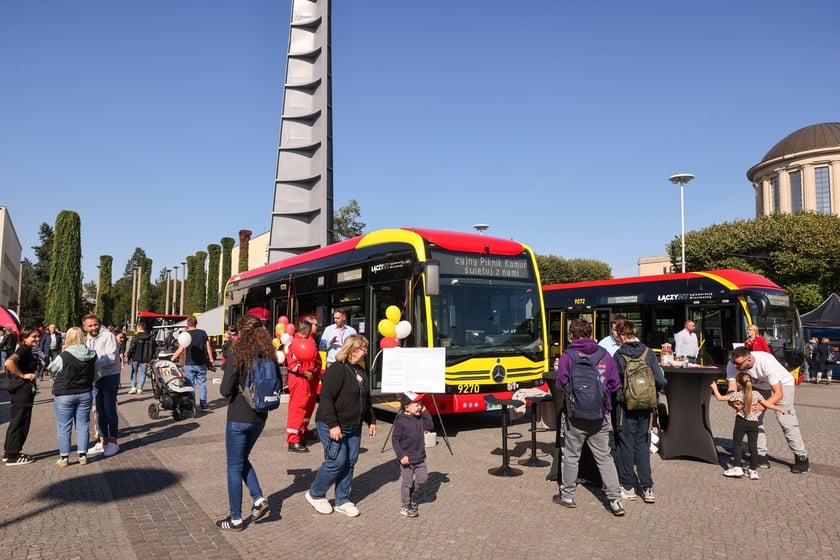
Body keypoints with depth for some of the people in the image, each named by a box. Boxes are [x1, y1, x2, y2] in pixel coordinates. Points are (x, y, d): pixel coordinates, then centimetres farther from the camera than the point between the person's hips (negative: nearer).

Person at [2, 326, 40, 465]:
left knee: (16, 422, 18)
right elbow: (9, 362, -31)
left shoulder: (26, 350, 13)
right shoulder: (24, 349, -16)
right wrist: (22, 375, -22)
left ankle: (9, 452, 29)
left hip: (21, 390, 10)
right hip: (23, 390, -10)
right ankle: (13, 456, 7)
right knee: (19, 422, -1)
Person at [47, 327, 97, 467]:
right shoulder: (92, 356, -3)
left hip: (64, 395, -4)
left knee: (63, 427, 7)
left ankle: (64, 457, 12)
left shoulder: (63, 357, -18)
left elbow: (51, 369, -1)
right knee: (83, 425, 10)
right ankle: (82, 456, 14)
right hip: (85, 394, 4)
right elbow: (94, 374, 8)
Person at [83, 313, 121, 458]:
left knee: (109, 409, -5)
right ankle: (103, 441, 22)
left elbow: (111, 358, -22)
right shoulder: (88, 339, 13)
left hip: (110, 376, -8)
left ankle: (113, 442, 5)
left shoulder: (107, 336, -13)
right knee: (99, 410, 13)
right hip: (95, 377, 8)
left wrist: (94, 362, -30)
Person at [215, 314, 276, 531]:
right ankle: (259, 499, 12)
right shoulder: (268, 354, 1)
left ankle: (235, 519, 18)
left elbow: (225, 390, -16)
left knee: (234, 467, 8)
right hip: (260, 416, 6)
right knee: (242, 460, 25)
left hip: (239, 417, -5)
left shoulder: (236, 352, -14)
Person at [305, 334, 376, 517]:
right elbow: (326, 398, -22)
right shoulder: (337, 369, -16)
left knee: (350, 463, 9)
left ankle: (342, 500, 22)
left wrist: (371, 421, 18)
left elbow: (366, 400, 23)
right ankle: (315, 494, 16)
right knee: (336, 462, -6)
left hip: (354, 427, 9)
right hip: (333, 427, -9)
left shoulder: (361, 372, 13)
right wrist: (333, 425, -25)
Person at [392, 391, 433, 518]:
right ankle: (405, 506, 21)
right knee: (407, 482, 4)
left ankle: (411, 495, 36)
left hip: (420, 457, 7)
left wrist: (425, 412, -9)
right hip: (407, 459, -7)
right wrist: (401, 455, -19)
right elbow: (395, 439, -16)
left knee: (423, 478, 13)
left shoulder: (419, 418, 1)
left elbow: (430, 426, -2)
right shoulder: (401, 421, -19)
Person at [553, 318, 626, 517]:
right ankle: (615, 499, 8)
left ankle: (567, 496, 22)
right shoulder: (604, 355, 0)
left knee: (571, 456, 11)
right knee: (604, 457, 11)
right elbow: (615, 384, 3)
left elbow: (561, 384, -7)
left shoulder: (568, 355, -8)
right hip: (600, 415, 3)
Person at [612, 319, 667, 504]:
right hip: (646, 407, 3)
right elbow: (660, 382, -5)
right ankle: (647, 487, 10)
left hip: (626, 407, -3)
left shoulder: (619, 355, -10)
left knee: (625, 445, 8)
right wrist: (650, 391, 15)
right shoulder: (649, 353, -3)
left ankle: (628, 487, 15)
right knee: (643, 445, 12)